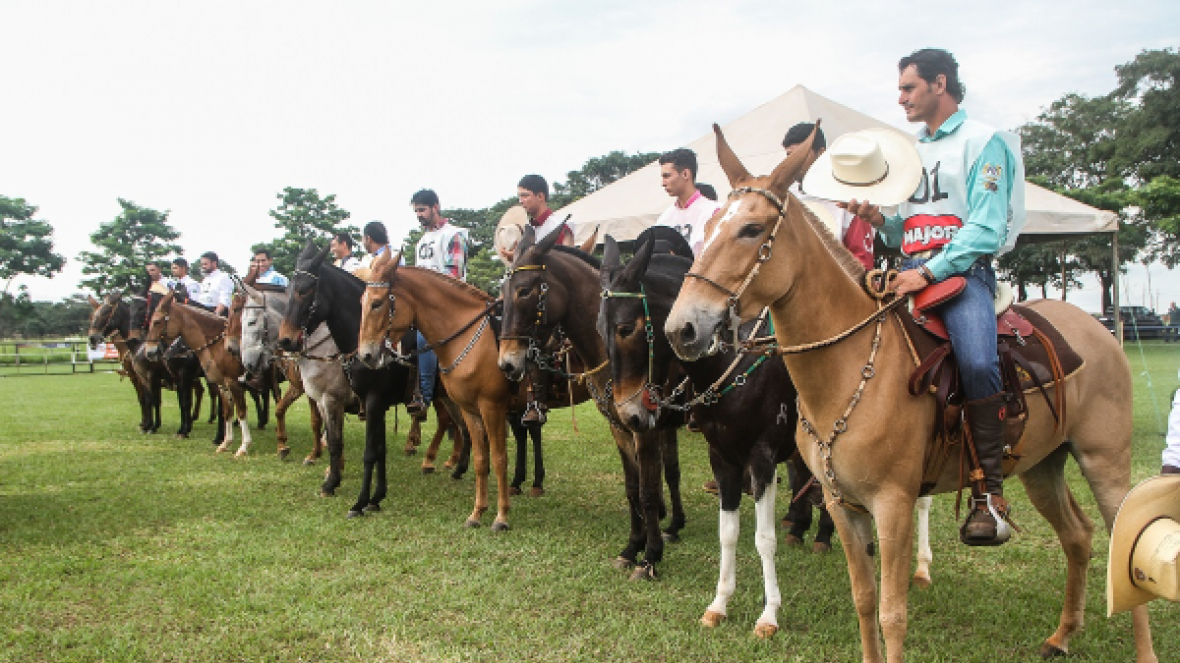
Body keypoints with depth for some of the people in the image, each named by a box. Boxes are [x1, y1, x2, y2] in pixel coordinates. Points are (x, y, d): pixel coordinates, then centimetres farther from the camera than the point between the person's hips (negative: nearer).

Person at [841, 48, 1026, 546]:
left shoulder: (983, 141, 1)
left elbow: (986, 232, -10)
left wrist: (929, 272, -20)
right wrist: (879, 219, 3)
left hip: (963, 270, -7)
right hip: (911, 272, 7)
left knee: (976, 362, -32)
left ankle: (989, 492, -21)